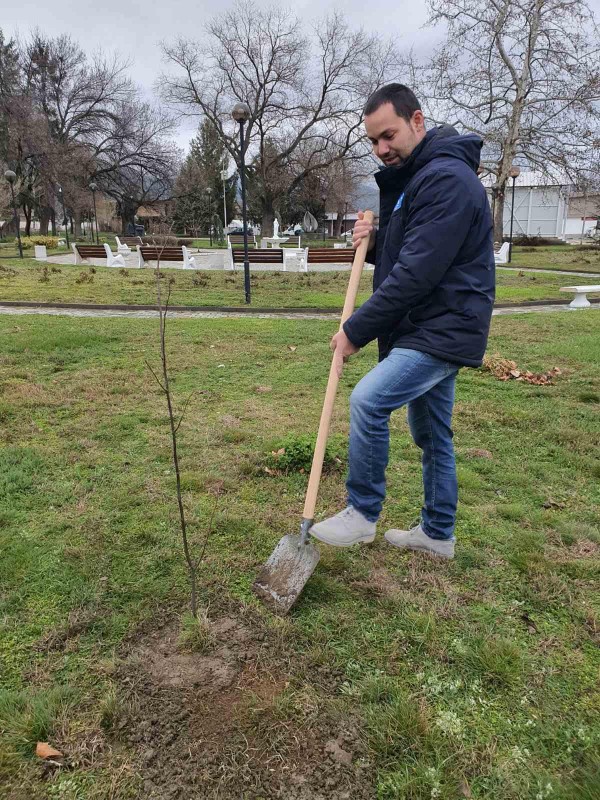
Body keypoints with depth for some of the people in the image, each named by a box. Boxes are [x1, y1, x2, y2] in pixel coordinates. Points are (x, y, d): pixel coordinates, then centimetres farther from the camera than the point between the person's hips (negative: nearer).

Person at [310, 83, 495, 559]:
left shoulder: (448, 179, -17)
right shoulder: (412, 179, 16)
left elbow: (417, 273, -24)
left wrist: (356, 332, -19)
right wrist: (374, 242, -1)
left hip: (444, 329, -10)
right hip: (431, 327, 10)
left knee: (368, 400, -22)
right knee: (432, 436, 15)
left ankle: (363, 513, -5)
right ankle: (438, 534, 28)